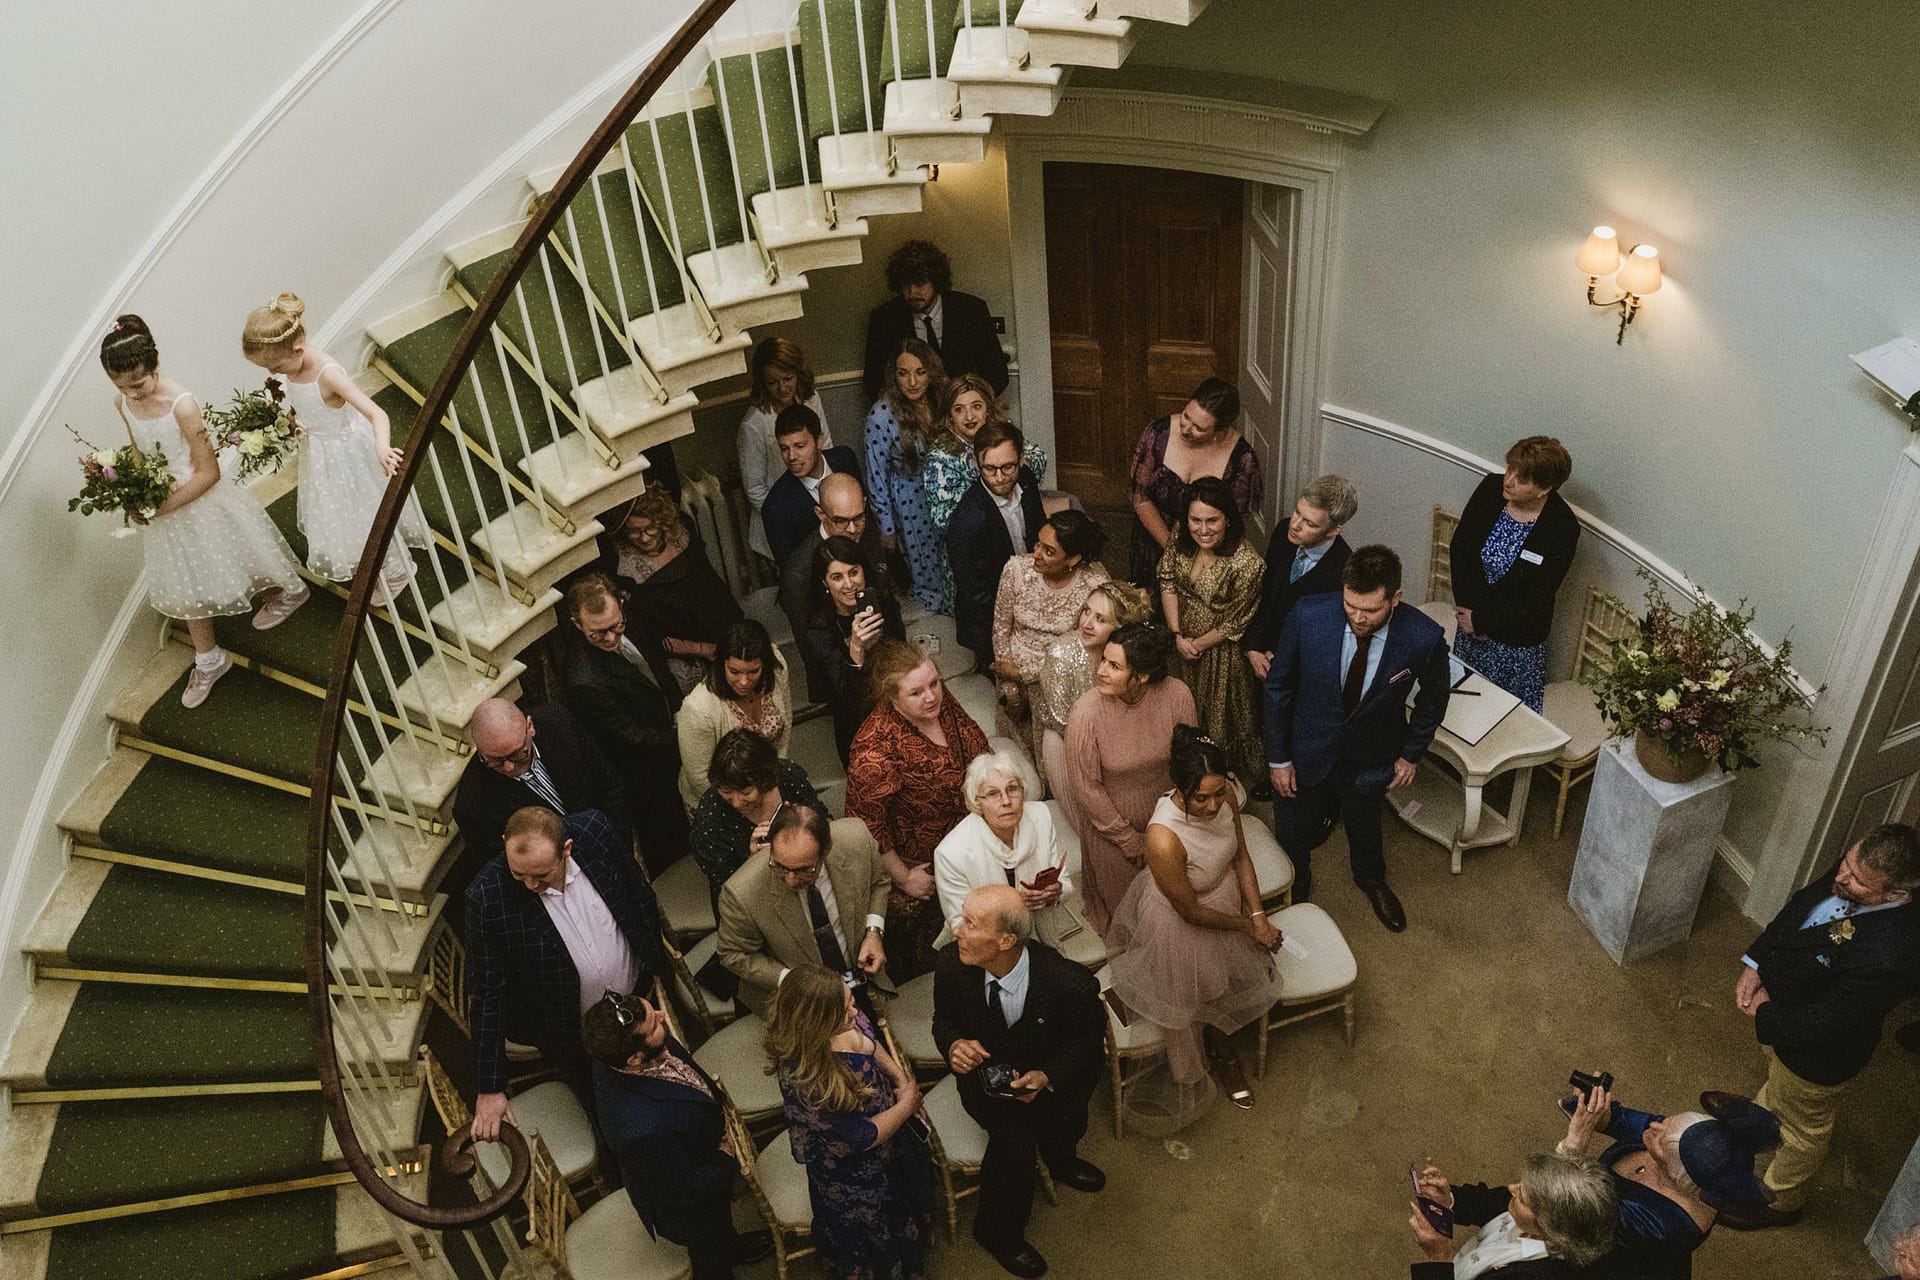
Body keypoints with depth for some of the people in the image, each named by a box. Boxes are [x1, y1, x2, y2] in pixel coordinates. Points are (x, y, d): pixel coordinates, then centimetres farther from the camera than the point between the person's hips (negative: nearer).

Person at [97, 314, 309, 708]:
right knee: (186, 587, 17)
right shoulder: (123, 404, -8)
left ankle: (289, 591, 50)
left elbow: (208, 473, -25)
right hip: (161, 506, 6)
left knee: (230, 561, 18)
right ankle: (209, 660, 34)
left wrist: (164, 506, -26)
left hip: (202, 503, -6)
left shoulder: (182, 405, -28)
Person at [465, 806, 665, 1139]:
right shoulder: (486, 897, -30)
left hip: (640, 998, 3)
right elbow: (487, 995, -19)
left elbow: (640, 894, -3)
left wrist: (656, 963, 8)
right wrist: (490, 1089, -13)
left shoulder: (594, 830, -24)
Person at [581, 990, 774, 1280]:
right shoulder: (646, 1130, -50)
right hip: (692, 1210, -7)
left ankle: (732, 1246, 68)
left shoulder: (616, 1055, -27)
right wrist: (729, 1160, -15)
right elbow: (686, 1193, -31)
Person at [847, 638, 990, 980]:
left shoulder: (941, 704, -15)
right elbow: (866, 822, -27)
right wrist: (903, 878, -17)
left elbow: (977, 747, 6)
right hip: (914, 861, -6)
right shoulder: (878, 747, -36)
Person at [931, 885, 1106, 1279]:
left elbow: (1090, 1039, -11)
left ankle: (1059, 1158, 14)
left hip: (1047, 1080, 0)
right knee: (1012, 1128, -26)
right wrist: (953, 1044, -25)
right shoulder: (953, 962, -21)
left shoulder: (1071, 984, -30)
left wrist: (1048, 1076, -27)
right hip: (984, 1073, 0)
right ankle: (999, 1231, -1)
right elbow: (944, 1019, -1)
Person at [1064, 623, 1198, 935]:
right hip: (1111, 823, -3)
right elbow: (1086, 786, -19)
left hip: (1165, 815, 3)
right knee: (1124, 903, 19)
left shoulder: (1176, 695, -23)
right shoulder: (1086, 713, -31)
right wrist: (1129, 839, -12)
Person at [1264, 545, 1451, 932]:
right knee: (1293, 836, 20)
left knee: (1365, 827, 28)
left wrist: (1411, 753, 2)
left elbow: (1433, 696, -4)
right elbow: (1278, 686, -12)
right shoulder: (1308, 616, -28)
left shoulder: (1424, 638, -27)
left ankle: (1372, 881, 62)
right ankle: (1295, 892, 53)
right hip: (1307, 752, 0)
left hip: (1370, 760, 1)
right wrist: (1278, 757, -8)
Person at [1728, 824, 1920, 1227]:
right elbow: (1801, 904, -3)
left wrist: (1766, 1016, -17)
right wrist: (1755, 964, -8)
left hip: (1817, 1052, -7)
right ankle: (1763, 1110, 72)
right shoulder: (1851, 873, -24)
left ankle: (1780, 1201, 50)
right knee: (1776, 1074, 39)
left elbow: (1829, 1021, -32)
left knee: (1802, 1127, 23)